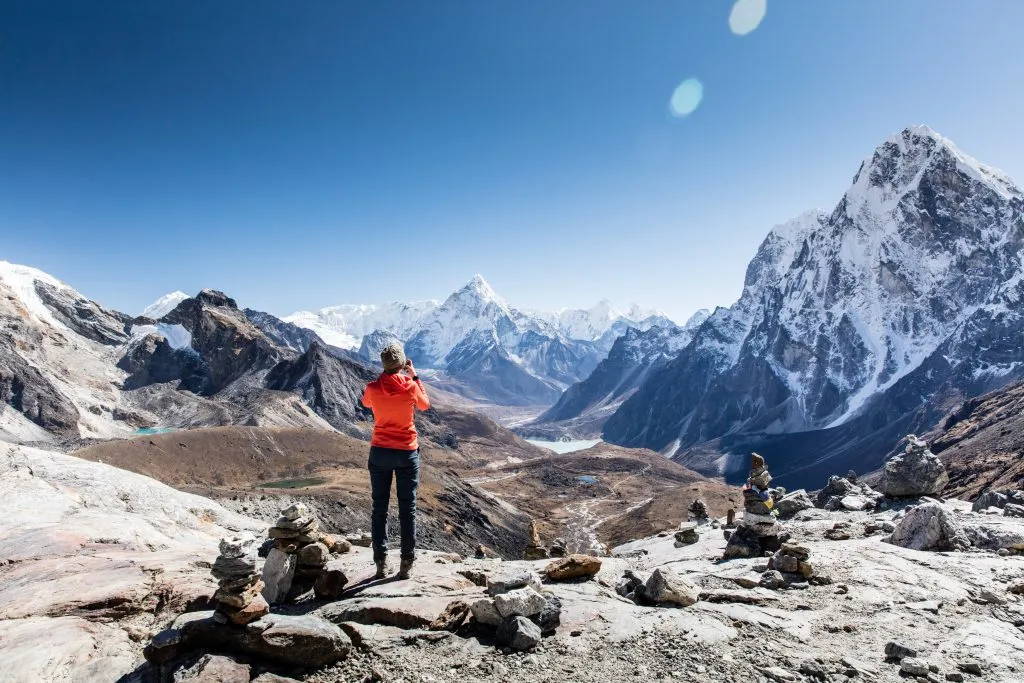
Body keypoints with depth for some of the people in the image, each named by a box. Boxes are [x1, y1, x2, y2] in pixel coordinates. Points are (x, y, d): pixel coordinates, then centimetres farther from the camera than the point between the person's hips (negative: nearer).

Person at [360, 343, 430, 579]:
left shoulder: (372, 388, -9)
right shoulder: (410, 386, -12)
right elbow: (425, 404, 10)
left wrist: (383, 377, 15)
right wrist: (414, 376, 12)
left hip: (380, 452, 1)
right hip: (407, 453, -1)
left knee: (379, 508, 11)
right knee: (407, 509, 8)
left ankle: (381, 562, 13)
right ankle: (407, 563, 11)